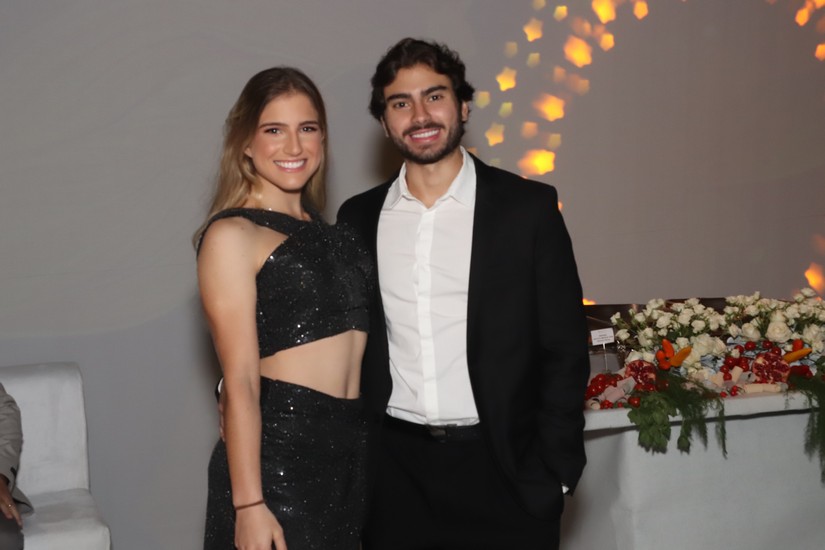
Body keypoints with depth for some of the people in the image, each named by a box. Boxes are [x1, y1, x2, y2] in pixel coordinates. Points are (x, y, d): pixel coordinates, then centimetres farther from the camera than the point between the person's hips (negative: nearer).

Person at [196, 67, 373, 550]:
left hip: (351, 449, 7)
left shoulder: (330, 231, 12)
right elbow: (240, 382, -13)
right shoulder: (232, 234, -8)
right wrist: (248, 506, -16)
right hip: (278, 449, -6)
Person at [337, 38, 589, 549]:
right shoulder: (359, 217, 6)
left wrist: (554, 473, -7)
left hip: (500, 470, -2)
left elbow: (565, 350, -3)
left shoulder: (528, 206, -3)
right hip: (394, 470, 2)